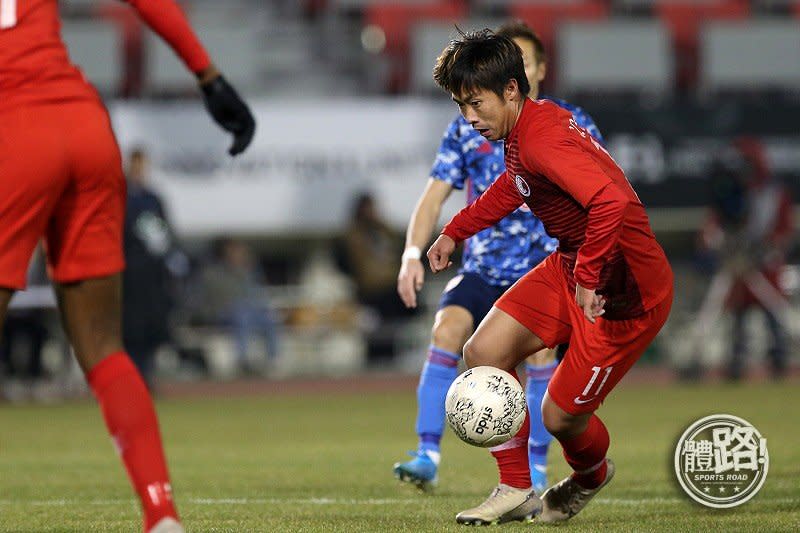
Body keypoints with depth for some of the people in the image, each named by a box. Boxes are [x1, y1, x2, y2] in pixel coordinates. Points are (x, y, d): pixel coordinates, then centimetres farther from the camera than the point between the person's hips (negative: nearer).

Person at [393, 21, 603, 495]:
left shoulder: (571, 125, 1)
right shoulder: (468, 128, 5)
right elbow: (434, 197, 3)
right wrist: (413, 253, -13)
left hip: (546, 266, -1)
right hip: (482, 268, 1)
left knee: (540, 349, -22)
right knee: (447, 329, -23)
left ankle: (537, 468, -4)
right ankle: (428, 456, -22)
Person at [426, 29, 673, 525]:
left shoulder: (542, 139, -27)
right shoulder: (525, 130, 4)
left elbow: (609, 200, -42)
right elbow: (512, 187, 28)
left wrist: (587, 277, -33)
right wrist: (456, 231, 26)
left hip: (624, 290, -10)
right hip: (572, 267, 10)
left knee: (561, 416, -1)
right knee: (484, 352, -3)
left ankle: (591, 475, 36)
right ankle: (516, 492, 8)